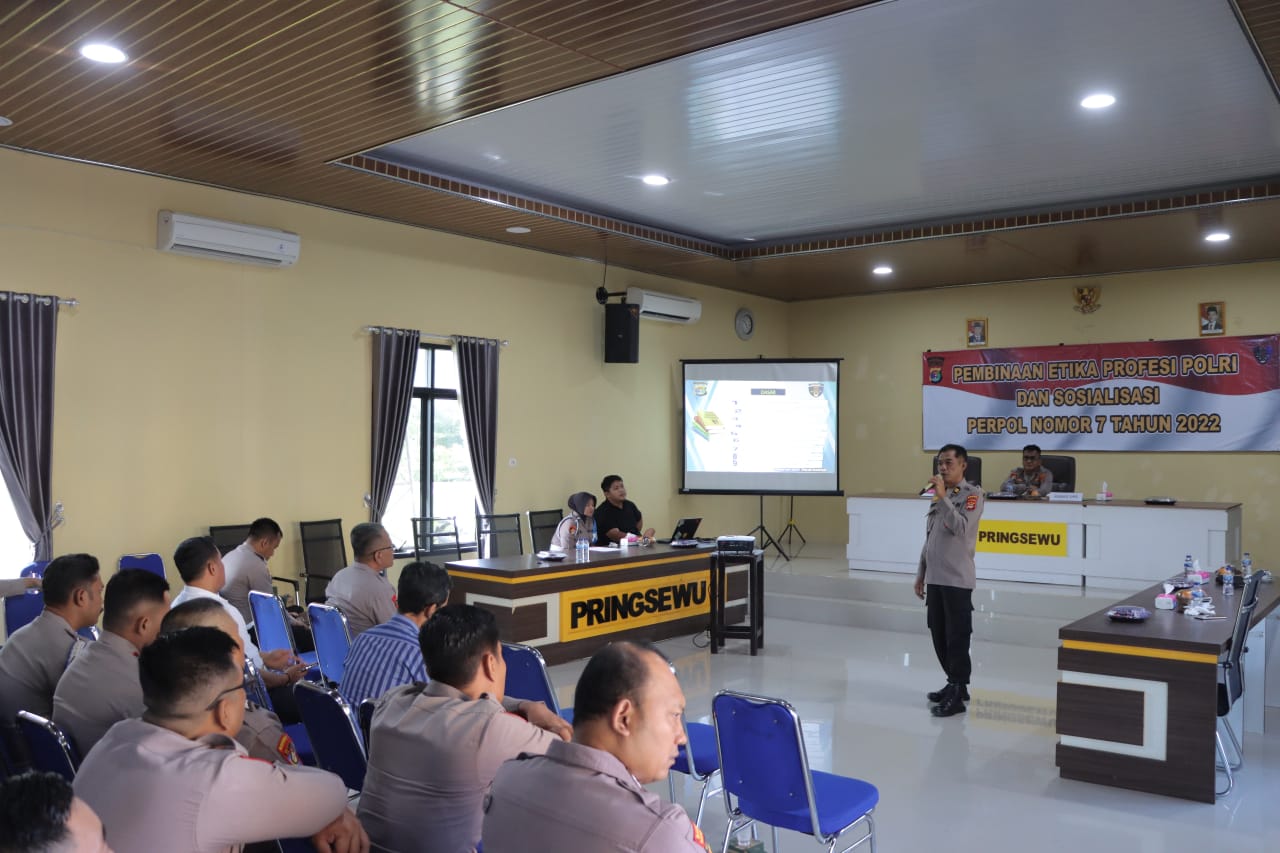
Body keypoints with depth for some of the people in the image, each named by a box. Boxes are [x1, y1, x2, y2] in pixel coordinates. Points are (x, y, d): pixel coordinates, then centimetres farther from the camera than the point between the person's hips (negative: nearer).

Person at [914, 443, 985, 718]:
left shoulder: (971, 494, -7)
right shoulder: (938, 495, 15)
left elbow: (962, 528, -23)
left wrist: (943, 497, -24)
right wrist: (921, 573, 18)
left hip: (957, 580, -7)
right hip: (935, 578, 7)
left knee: (957, 638, -3)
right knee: (939, 636, 13)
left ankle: (957, 695, 3)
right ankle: (955, 685, 26)